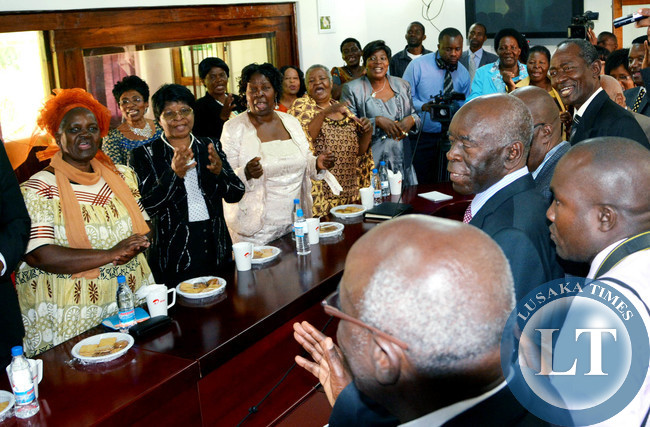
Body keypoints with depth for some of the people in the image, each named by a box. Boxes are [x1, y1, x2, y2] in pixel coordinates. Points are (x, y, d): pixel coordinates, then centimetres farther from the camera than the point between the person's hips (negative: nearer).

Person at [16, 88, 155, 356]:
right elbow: (37, 255, -18)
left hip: (133, 301, 5)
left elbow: (145, 230, 13)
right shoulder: (39, 189, -7)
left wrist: (131, 250, -10)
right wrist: (109, 255, -21)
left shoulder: (122, 176, 9)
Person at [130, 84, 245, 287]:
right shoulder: (144, 155, -2)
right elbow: (146, 208, -12)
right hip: (173, 257, -3)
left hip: (217, 251, 4)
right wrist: (173, 175, -25)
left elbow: (236, 194, 3)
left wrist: (220, 171, -18)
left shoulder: (210, 146, 8)